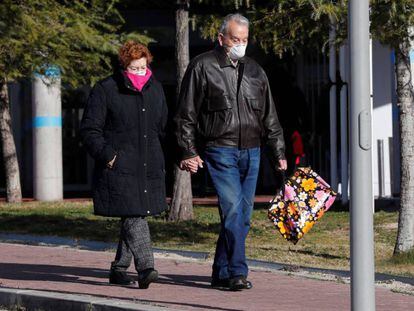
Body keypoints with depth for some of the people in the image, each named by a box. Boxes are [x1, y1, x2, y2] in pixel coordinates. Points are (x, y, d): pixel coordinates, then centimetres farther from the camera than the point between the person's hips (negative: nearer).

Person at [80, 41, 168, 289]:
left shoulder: (155, 89, 14)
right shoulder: (105, 90, -3)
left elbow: (163, 128, 26)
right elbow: (90, 129, -3)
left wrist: (161, 161, 20)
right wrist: (106, 154, -15)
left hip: (149, 168, 6)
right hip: (119, 167, -6)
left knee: (134, 218, 8)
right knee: (134, 217, -16)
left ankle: (119, 269, 19)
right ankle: (145, 269, -23)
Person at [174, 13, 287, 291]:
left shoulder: (254, 71, 16)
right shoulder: (203, 67, 0)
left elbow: (269, 117, 20)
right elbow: (186, 115, 1)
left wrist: (279, 153, 15)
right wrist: (188, 151, -6)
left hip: (251, 152, 6)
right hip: (221, 151, -6)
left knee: (243, 216, 6)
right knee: (233, 210, -17)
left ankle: (221, 273, 15)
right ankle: (238, 272, -17)